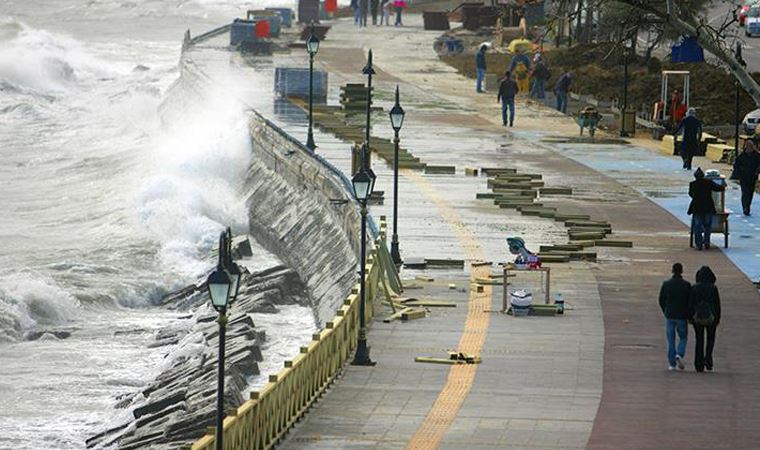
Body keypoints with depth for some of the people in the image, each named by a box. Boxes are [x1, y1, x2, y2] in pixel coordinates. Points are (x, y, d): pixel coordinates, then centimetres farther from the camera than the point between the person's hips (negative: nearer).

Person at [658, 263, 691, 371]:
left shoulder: (666, 284, -3)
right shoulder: (686, 285, -8)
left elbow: (661, 301, 3)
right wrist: (688, 314, 10)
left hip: (669, 316, 2)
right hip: (682, 317, -1)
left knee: (671, 340, 7)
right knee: (683, 338, 13)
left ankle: (672, 364, 5)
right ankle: (679, 355, -13)